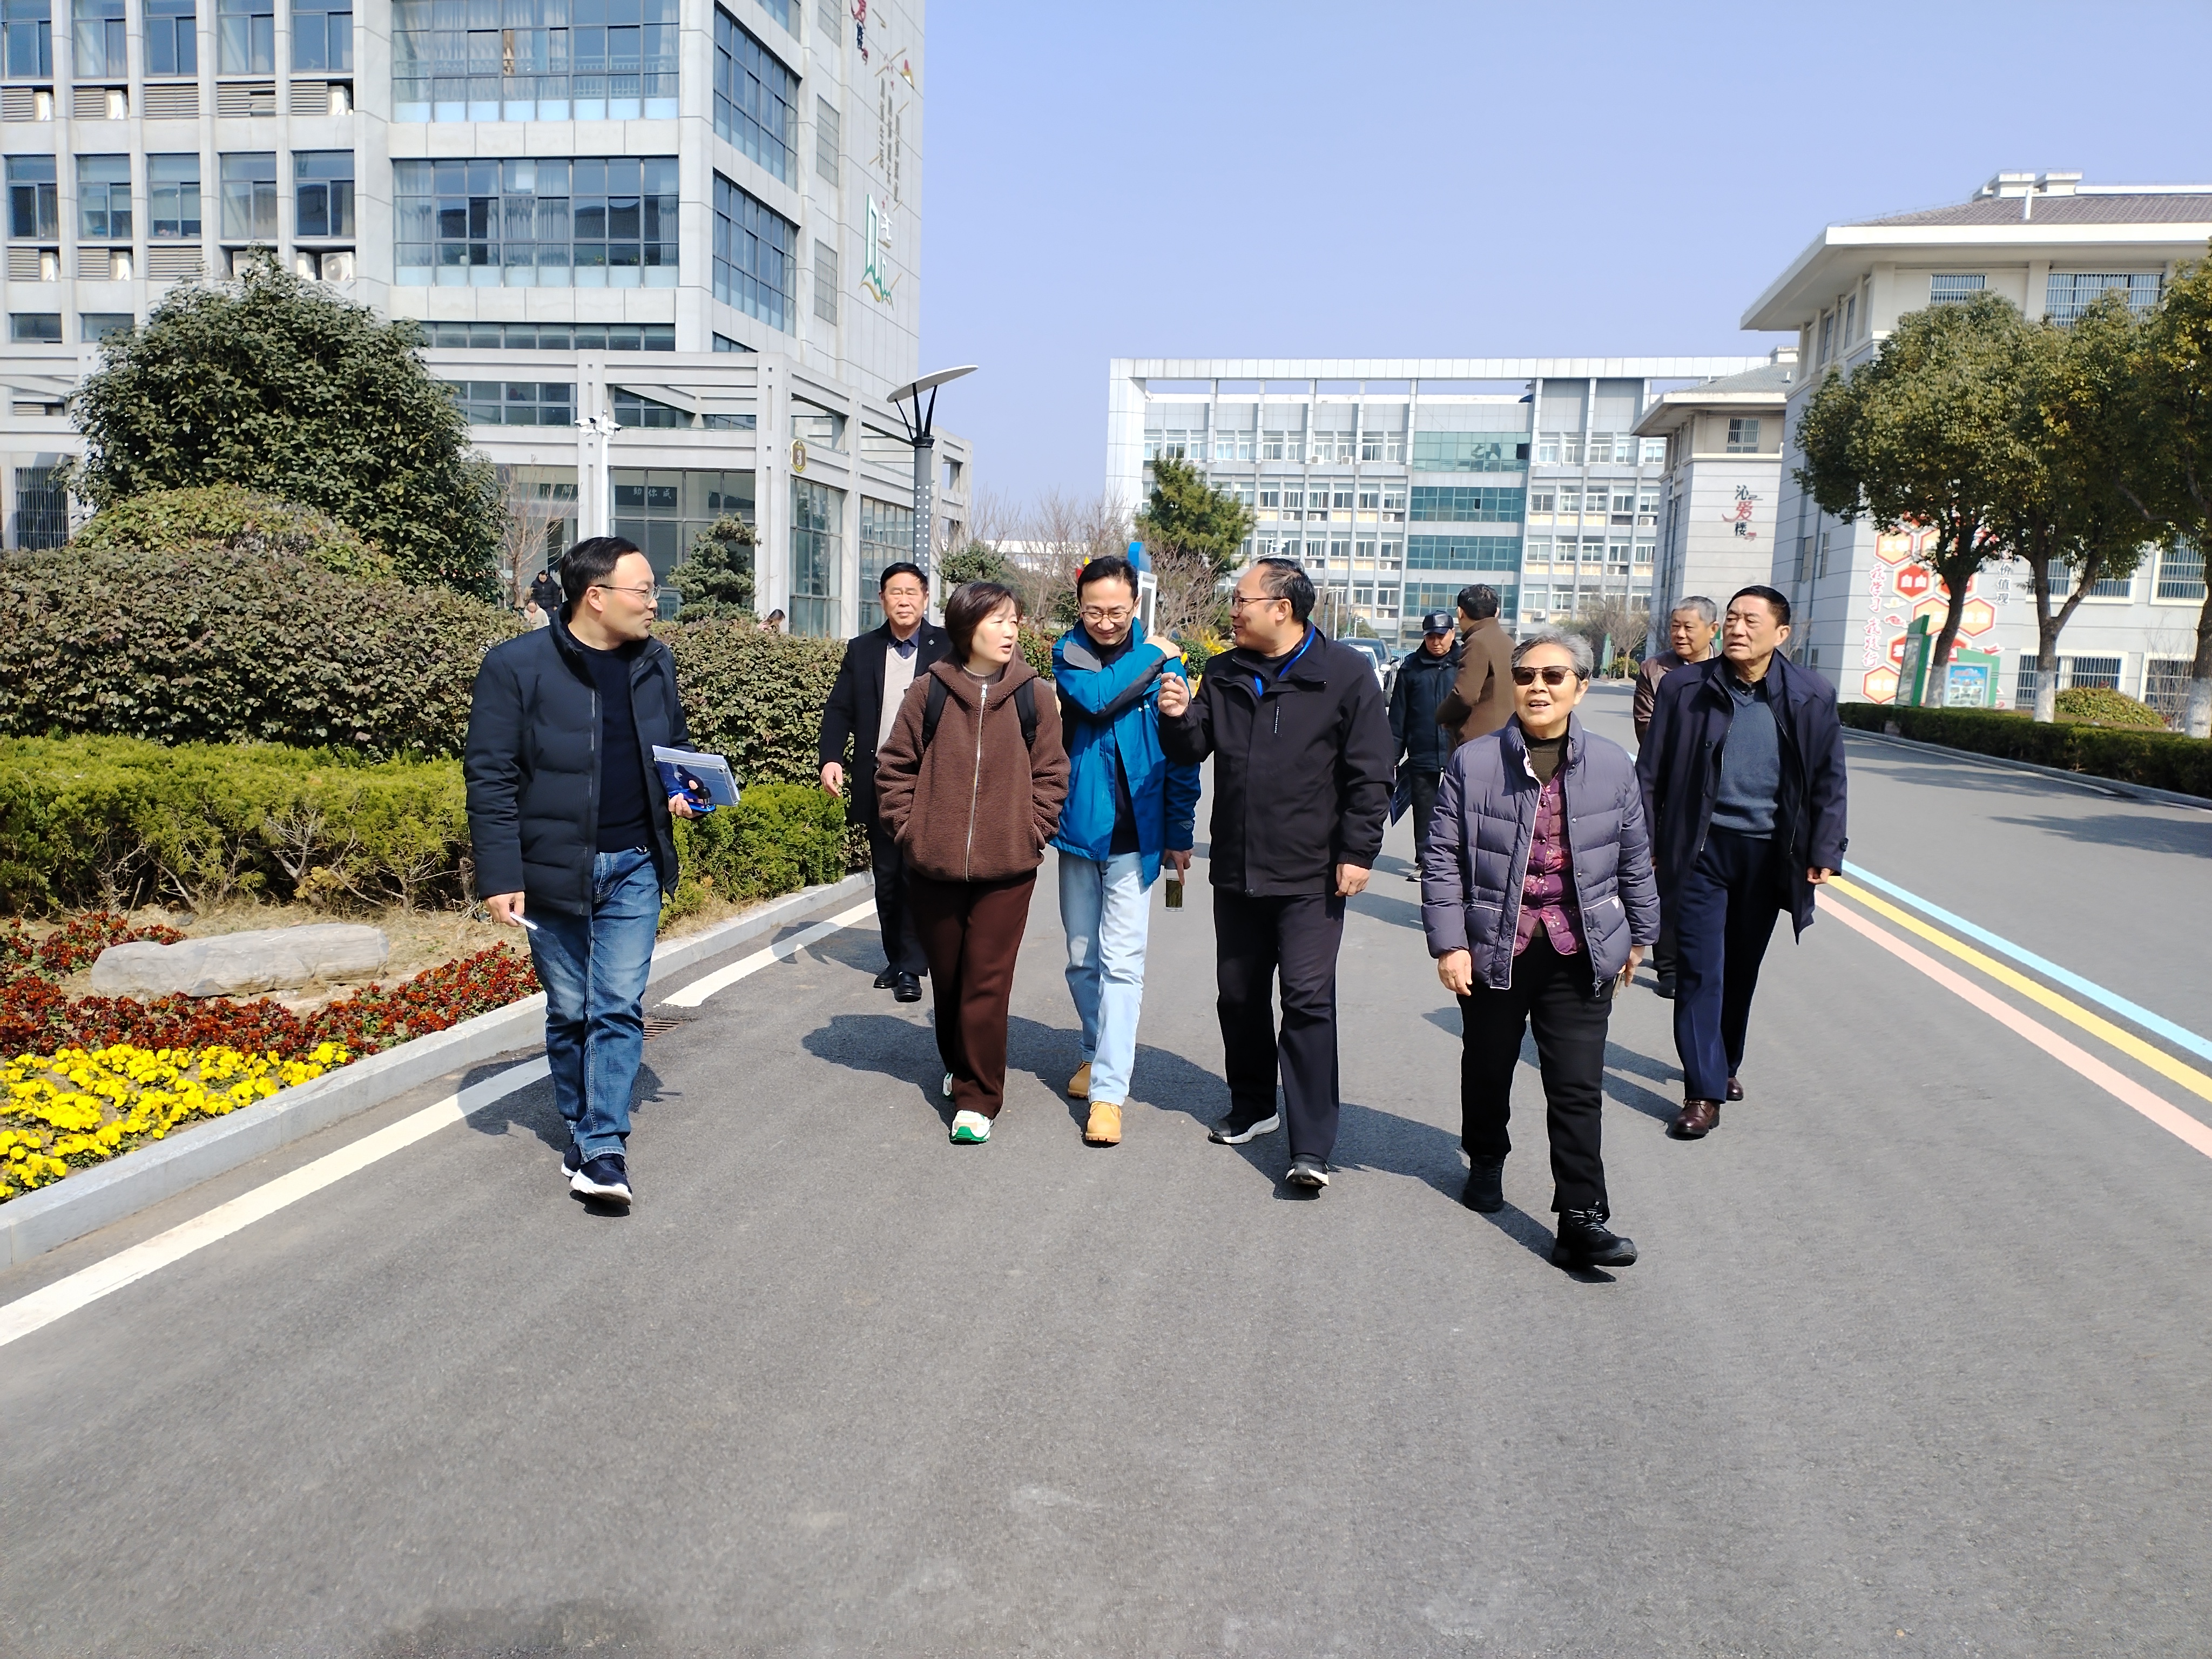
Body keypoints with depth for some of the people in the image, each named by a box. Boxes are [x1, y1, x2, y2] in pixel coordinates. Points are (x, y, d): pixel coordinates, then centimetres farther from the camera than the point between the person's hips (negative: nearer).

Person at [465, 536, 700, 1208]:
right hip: (553, 868, -3)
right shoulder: (516, 665, -9)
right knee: (569, 1012, 10)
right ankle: (579, 1127, 28)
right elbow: (490, 776, -9)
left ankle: (603, 1147, 1)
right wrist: (501, 876, -14)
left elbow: (676, 743, 21)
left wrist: (681, 788, -2)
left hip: (634, 868, 3)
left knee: (619, 1008, -3)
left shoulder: (655, 662, 6)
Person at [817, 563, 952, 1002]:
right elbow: (840, 709, 6)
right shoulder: (861, 650, 9)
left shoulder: (946, 648, -1)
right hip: (877, 783, 4)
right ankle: (896, 957, 24)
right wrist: (830, 758, -10)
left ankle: (910, 966, 4)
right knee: (886, 876, 11)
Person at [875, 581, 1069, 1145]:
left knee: (987, 983, -2)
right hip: (934, 866, 1)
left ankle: (977, 1099, 7)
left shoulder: (1032, 698, 0)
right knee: (947, 978, 15)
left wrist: (1032, 832, -4)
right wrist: (910, 830, -1)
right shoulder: (929, 692, -2)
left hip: (1007, 868, -1)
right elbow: (895, 768, 5)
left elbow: (1050, 774, 5)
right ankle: (958, 1065, 39)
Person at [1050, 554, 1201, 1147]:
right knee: (1082, 959, 14)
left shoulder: (1164, 661, -4)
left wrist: (1180, 836, -2)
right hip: (1079, 828, 3)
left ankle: (1109, 1090, -3)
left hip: (1134, 835, -3)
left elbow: (1180, 756, -1)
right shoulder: (1069, 654, 2)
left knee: (1121, 962, -6)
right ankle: (1097, 1050, 35)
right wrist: (1152, 658, -12)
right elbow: (1095, 697, -20)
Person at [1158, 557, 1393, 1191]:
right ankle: (1252, 1105, 33)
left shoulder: (1345, 674, -7)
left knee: (1308, 1000, -7)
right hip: (1236, 870, 6)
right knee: (1239, 995, 15)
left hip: (1311, 875, -6)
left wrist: (1358, 852, -12)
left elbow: (1369, 774, -8)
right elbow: (1194, 749, 13)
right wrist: (1178, 718, -9)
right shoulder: (1226, 674, 9)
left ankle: (1311, 1146, -4)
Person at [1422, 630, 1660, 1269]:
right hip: (1494, 949, 0)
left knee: (1578, 1089, -3)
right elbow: (1442, 857, -4)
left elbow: (1634, 859, 12)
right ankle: (1485, 1162, 43)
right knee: (1487, 1070, 18)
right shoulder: (1474, 762, -5)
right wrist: (1449, 942, -9)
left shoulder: (1613, 765, 2)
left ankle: (1581, 1218, 1)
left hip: (1580, 954, 0)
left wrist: (1639, 935, 16)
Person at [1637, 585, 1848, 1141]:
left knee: (1742, 968, 15)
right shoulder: (1684, 687, -5)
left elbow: (1829, 781, 5)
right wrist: (1646, 841, -3)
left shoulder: (1813, 697, -1)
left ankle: (1725, 1064, 35)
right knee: (1700, 969, -4)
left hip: (1768, 854, 2)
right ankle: (1703, 1092, 2)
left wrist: (1824, 852, 0)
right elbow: (1651, 771, 0)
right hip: (1701, 848, -2)